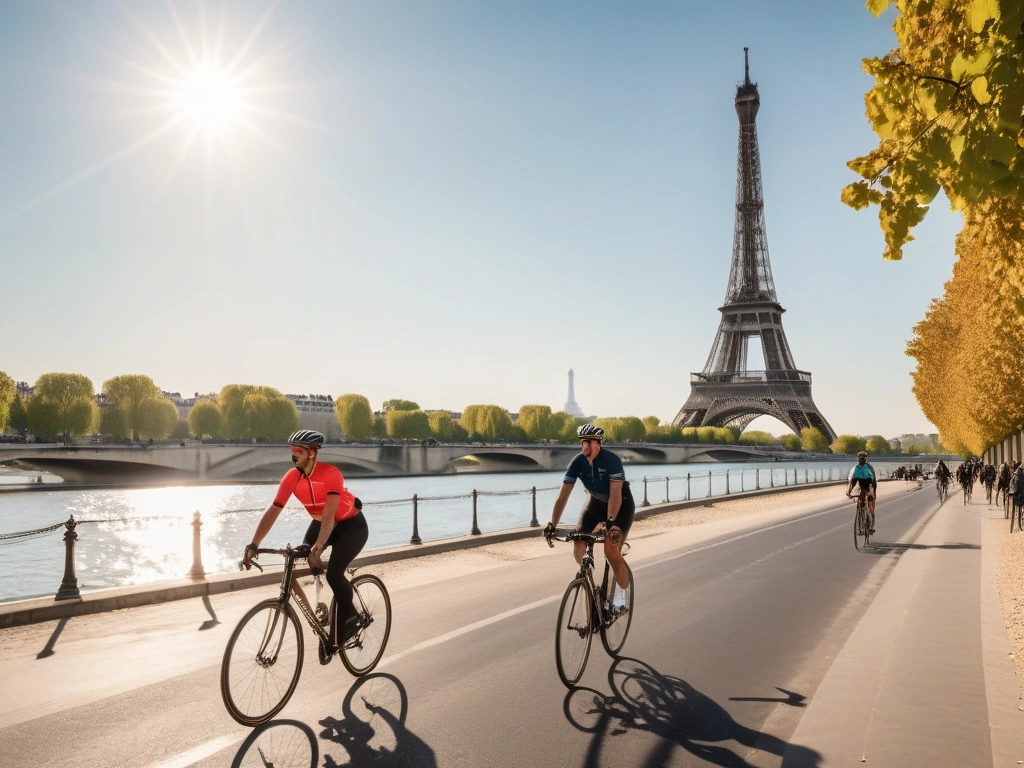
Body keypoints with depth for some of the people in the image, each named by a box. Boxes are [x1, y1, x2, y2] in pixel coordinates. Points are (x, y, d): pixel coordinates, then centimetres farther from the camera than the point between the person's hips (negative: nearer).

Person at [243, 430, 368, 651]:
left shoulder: (330, 474, -31)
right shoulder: (291, 477, -15)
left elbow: (329, 513, -40)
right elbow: (272, 511, -18)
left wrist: (318, 546, -51)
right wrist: (253, 545, -26)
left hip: (351, 525, -6)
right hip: (320, 523, 7)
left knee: (333, 573, -22)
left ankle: (349, 619, 2)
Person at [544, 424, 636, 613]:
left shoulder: (612, 460, -29)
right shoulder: (577, 463, -18)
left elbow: (615, 495, -36)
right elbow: (563, 495, -19)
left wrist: (610, 522, -48)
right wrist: (552, 524, -27)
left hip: (621, 505, -4)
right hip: (595, 502, 5)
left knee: (611, 551, -21)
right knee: (578, 549, -10)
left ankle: (621, 594, 0)